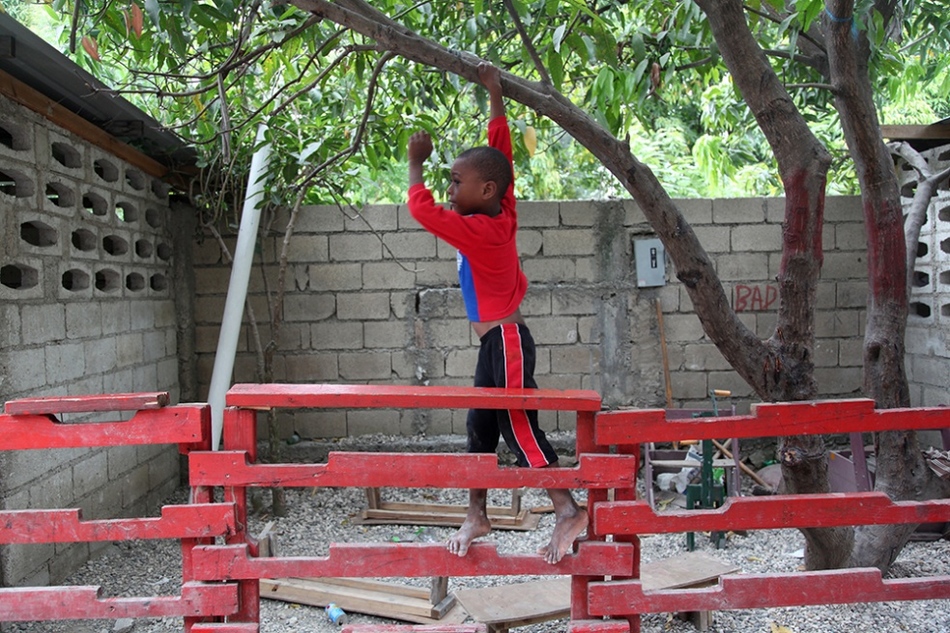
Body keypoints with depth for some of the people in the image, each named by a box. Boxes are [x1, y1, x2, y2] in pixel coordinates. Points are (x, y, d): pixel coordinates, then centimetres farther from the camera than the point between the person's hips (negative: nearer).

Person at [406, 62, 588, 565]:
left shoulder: (478, 230, -20)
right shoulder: (502, 216, 4)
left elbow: (422, 209, -22)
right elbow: (499, 154, 12)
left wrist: (416, 162, -8)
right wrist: (495, 96, 17)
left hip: (505, 341, -10)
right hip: (498, 342, 10)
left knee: (520, 428, -6)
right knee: (480, 428, 13)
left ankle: (568, 510, 0)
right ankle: (477, 514, 22)